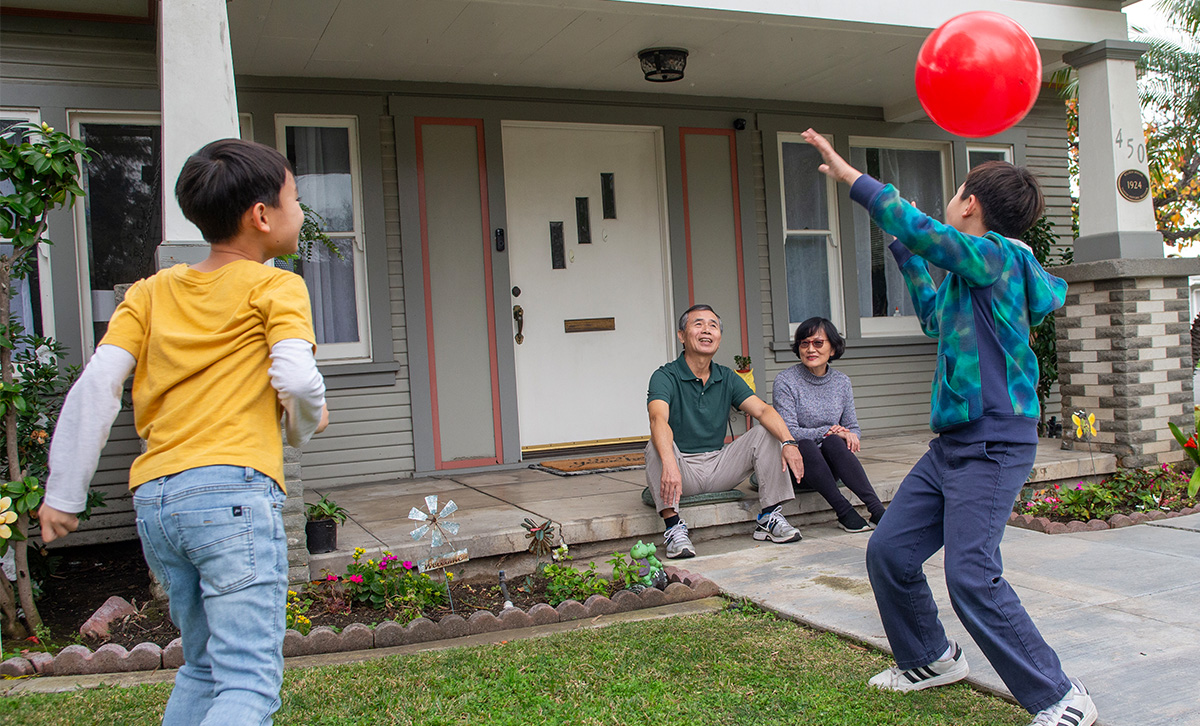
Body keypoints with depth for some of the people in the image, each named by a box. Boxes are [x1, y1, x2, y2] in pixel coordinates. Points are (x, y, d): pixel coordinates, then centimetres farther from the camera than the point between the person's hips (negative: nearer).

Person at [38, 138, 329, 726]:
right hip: (234, 489, -6)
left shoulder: (151, 291, 18)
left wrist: (63, 494, 10)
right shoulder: (275, 287, 3)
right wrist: (306, 425, 9)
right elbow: (296, 378, -13)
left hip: (153, 498, 7)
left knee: (204, 666, 22)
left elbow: (96, 384, 8)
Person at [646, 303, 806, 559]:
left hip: (719, 466, 5)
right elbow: (658, 420, -31)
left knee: (766, 434, -10)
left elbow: (763, 410, -7)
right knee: (658, 446, -33)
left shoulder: (727, 378, 7)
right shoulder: (665, 377, -11)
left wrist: (788, 443, -28)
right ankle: (673, 526, -33)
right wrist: (669, 464, -50)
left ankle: (770, 518, -9)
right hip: (682, 467, -5)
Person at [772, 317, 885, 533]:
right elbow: (788, 432, -13)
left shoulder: (842, 382, 9)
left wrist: (850, 435, -13)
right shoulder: (785, 381, -6)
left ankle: (876, 507, -37)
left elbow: (852, 427, 11)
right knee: (805, 445, -35)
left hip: (830, 466, 3)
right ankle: (844, 511, -36)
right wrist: (828, 431, -21)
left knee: (833, 441, -29)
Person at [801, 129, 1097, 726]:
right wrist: (906, 253, 35)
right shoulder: (971, 271, 16)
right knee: (888, 550, 10)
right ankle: (932, 658, 29)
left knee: (971, 577, -14)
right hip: (951, 442, 9)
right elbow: (936, 319, 35)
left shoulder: (995, 254, -11)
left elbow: (916, 225, -23)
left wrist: (846, 173, -16)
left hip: (993, 445, -9)